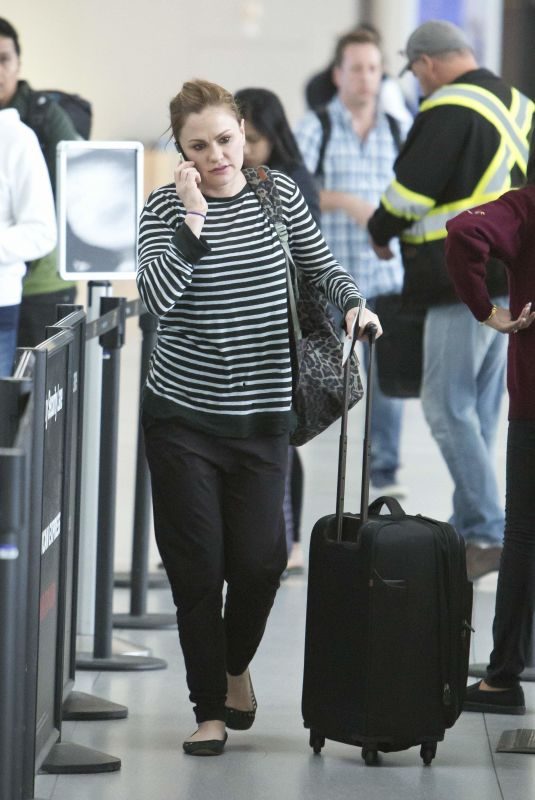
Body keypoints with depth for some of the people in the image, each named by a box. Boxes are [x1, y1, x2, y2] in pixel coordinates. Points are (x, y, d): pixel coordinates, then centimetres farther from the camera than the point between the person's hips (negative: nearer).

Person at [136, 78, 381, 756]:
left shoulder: (279, 195, 4)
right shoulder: (166, 208, -4)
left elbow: (322, 267, 16)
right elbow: (157, 298, -18)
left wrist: (353, 304, -4)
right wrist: (193, 219, -24)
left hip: (262, 418, 2)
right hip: (183, 414, -2)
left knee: (260, 559, -2)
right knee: (197, 566, 0)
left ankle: (236, 665, 29)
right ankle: (209, 708, 13)